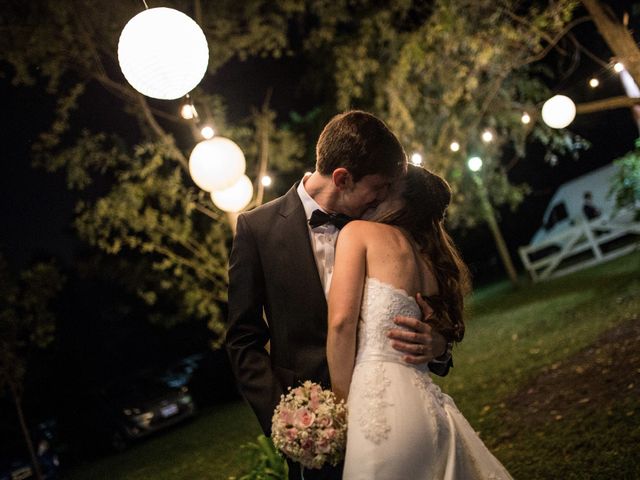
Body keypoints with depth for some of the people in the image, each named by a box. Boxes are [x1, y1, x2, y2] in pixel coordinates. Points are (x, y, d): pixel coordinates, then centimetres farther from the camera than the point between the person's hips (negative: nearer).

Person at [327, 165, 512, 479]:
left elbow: (341, 321, -9)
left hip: (381, 398, -7)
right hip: (429, 403, 7)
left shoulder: (358, 232, 2)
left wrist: (342, 403, -4)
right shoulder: (433, 261, 22)